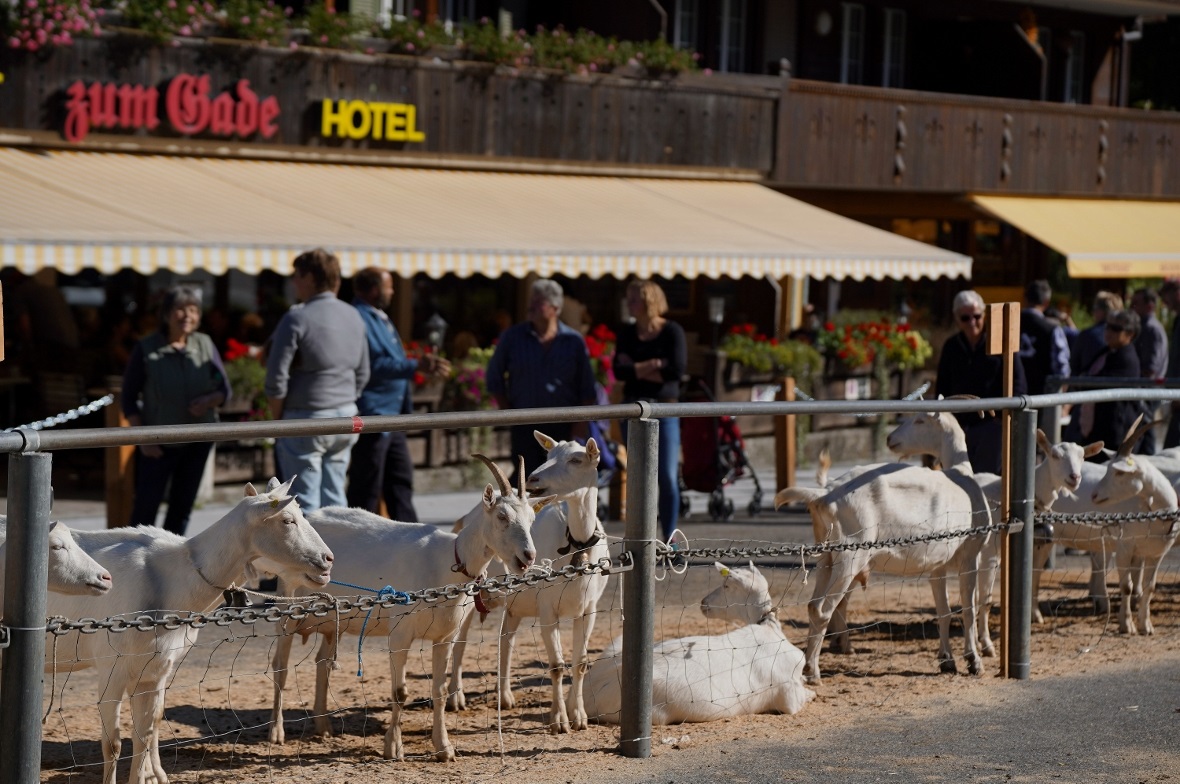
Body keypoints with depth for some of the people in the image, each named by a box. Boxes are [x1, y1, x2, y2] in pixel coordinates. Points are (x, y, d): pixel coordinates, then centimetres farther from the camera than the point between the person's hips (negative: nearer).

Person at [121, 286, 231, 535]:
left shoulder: (205, 345, 2)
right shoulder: (146, 350, -6)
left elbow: (224, 389, 6)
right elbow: (129, 397, -2)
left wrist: (209, 400, -17)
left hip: (197, 442, 3)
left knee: (182, 506, 8)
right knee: (145, 505, -8)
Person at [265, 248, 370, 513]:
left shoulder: (297, 318, -13)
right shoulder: (353, 316, 8)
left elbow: (277, 379, -13)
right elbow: (362, 374, 14)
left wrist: (277, 418, -1)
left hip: (306, 418, -7)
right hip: (345, 416, 7)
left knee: (305, 501, -2)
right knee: (334, 497, 12)